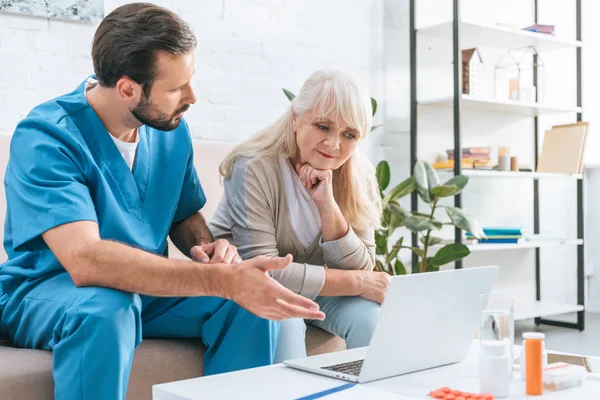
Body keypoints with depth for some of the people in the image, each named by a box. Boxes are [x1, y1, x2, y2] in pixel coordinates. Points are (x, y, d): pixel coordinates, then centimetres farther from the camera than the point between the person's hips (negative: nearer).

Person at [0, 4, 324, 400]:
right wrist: (223, 279, -41)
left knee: (257, 299, -16)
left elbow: (185, 215, 13)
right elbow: (85, 260, -36)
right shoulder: (46, 137, -23)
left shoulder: (173, 131, -2)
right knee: (105, 308, -39)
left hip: (145, 288, 6)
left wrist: (206, 247, -13)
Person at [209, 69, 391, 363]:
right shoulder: (255, 168, -23)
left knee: (370, 312, -21)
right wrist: (357, 282, -25)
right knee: (283, 322, -33)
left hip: (312, 291, 4)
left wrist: (327, 204, -26)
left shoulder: (359, 177, -8)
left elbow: (360, 269, -12)